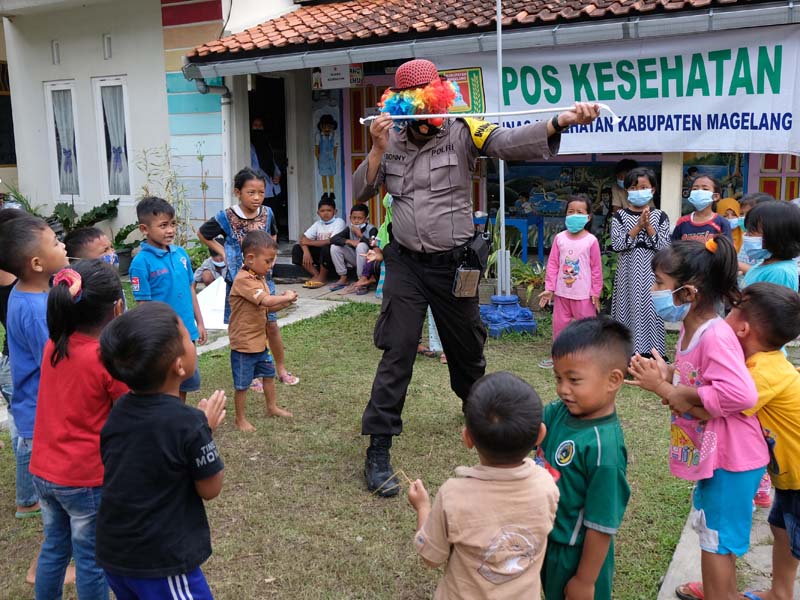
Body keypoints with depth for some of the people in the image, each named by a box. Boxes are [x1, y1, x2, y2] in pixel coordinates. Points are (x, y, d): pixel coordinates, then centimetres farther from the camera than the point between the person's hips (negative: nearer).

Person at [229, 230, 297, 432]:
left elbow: (266, 307, 13)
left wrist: (284, 303, -4)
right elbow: (266, 300, -34)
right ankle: (240, 419, 20)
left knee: (269, 373, 22)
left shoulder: (259, 278, 8)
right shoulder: (243, 280, -24)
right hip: (244, 342, -9)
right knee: (242, 384, 5)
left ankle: (272, 407, 40)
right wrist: (286, 296, -18)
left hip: (260, 340, 9)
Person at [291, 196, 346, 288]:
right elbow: (303, 238, -2)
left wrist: (309, 242, -17)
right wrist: (306, 251, -23)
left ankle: (322, 277, -14)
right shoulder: (317, 224, 6)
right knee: (297, 249, -8)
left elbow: (331, 241, -25)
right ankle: (316, 275, -9)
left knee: (326, 247, -38)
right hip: (321, 253, 6)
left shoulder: (339, 222, -12)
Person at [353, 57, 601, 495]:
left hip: (454, 262, 0)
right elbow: (361, 192, 0)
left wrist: (562, 121, -40)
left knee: (466, 348, 18)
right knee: (397, 353, -3)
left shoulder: (462, 132, -8)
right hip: (406, 263, 0)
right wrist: (378, 150, -16)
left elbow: (510, 142, -24)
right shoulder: (391, 142, 1)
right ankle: (378, 450, 4)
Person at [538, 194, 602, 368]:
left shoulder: (591, 241, -7)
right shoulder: (560, 238, 0)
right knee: (559, 325, 14)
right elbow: (553, 264, 2)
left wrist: (596, 293, -4)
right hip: (562, 293, 4)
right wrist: (549, 288, -2)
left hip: (583, 294, -3)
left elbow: (596, 268, -4)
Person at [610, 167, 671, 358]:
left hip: (651, 274, 0)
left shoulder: (660, 216, 4)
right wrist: (638, 227, -14)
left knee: (651, 312, 1)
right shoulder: (619, 216, 2)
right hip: (628, 275, 0)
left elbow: (665, 247, -4)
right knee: (628, 311, 2)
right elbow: (617, 245, -9)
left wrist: (648, 227, -12)